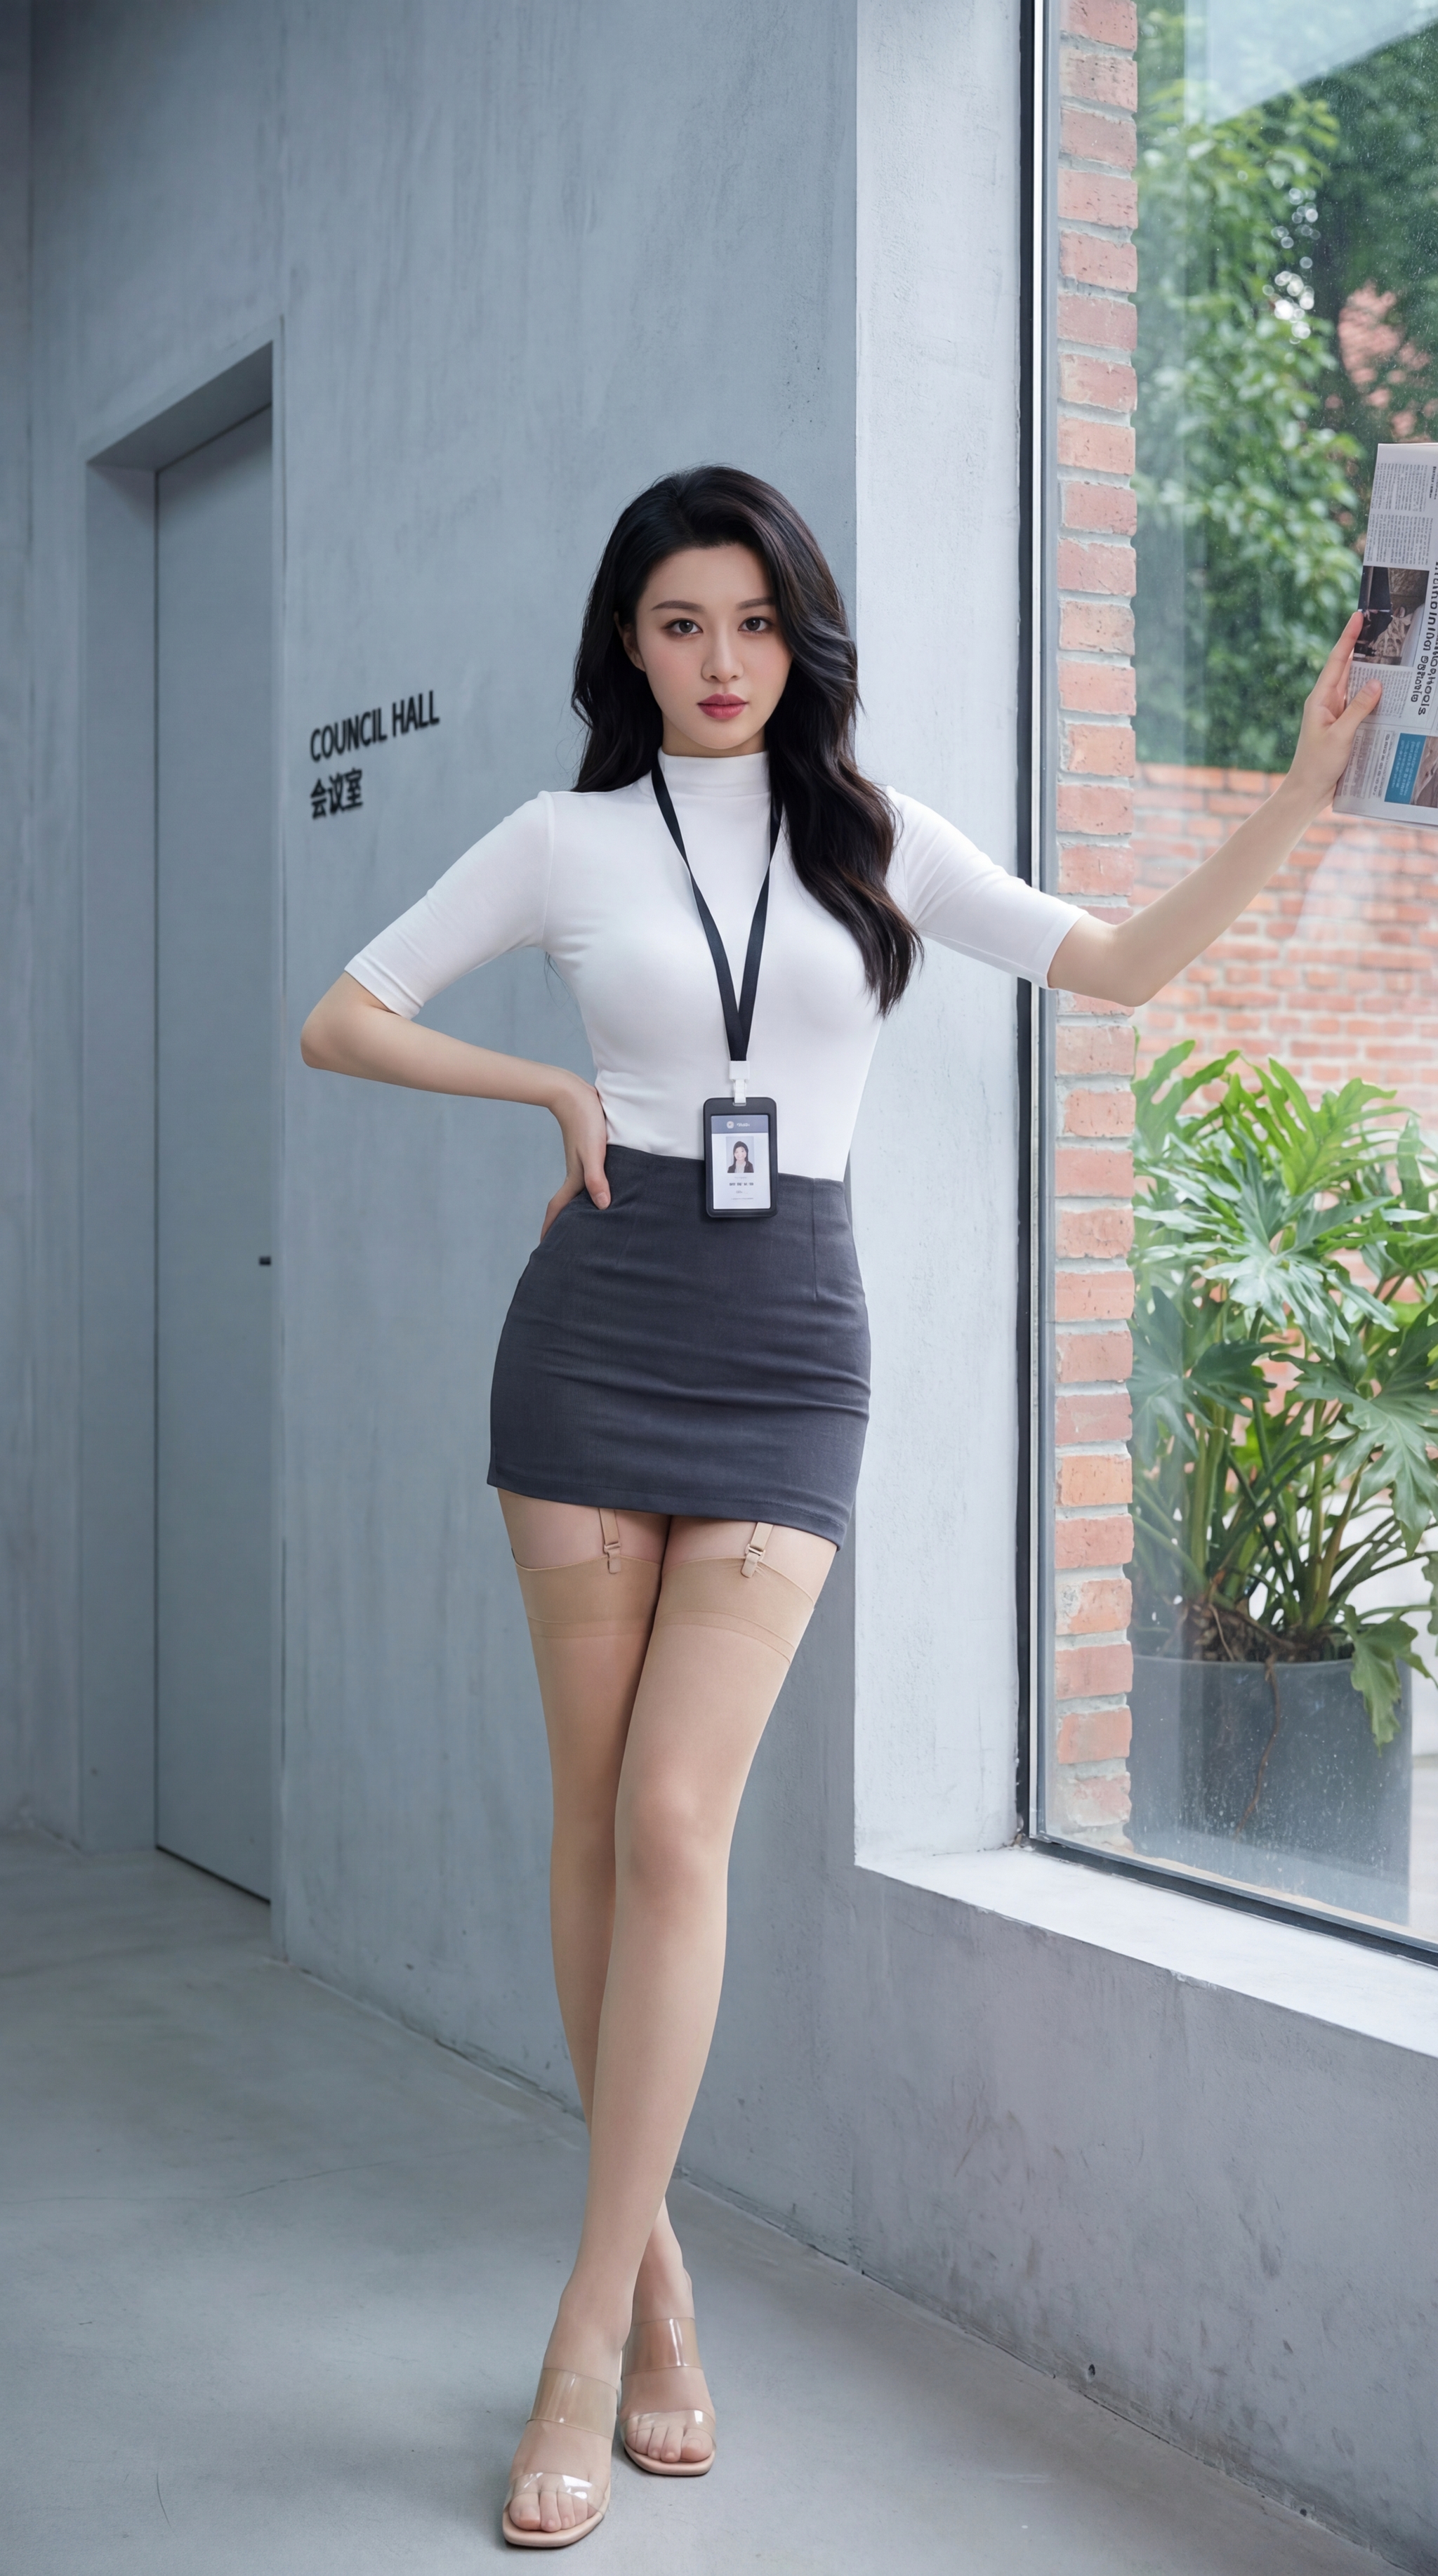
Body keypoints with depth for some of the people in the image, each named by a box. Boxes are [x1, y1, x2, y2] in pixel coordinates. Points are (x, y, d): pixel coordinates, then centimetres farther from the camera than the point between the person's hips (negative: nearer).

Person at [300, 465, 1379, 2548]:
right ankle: (655, 2262, 21)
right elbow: (341, 1020, 12)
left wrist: (1309, 782, -4)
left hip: (788, 1354, 0)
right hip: (597, 1325, 0)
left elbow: (1125, 963, 5)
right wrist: (550, 1088, 1)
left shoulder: (876, 838, 10)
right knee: (599, 1818, 3)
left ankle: (588, 2346, -1)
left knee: (675, 1827, -10)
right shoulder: (568, 841, 7)